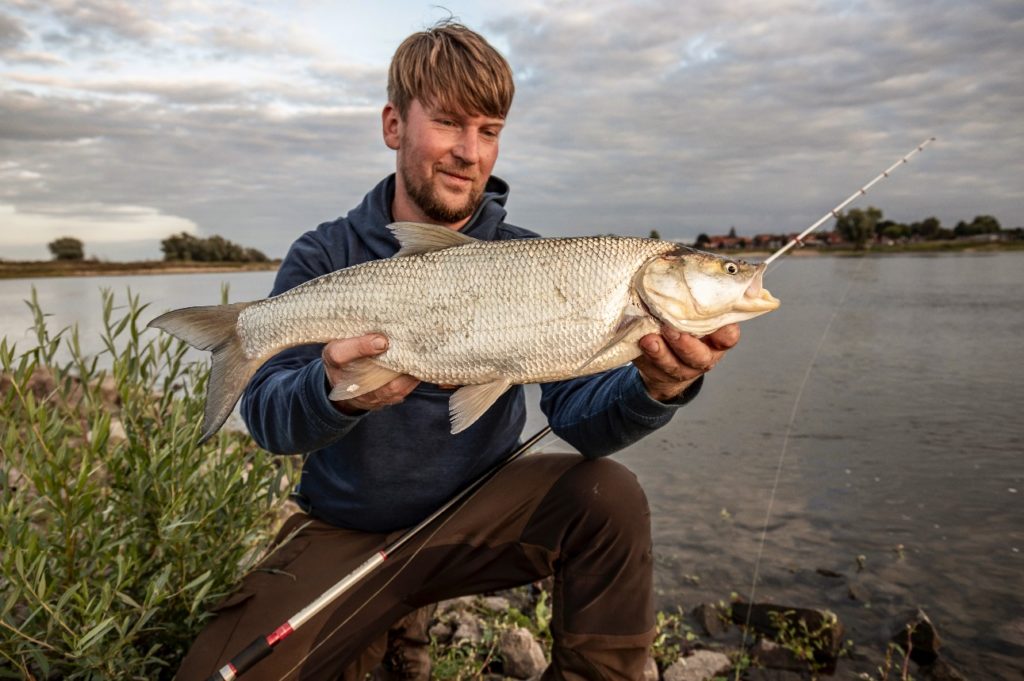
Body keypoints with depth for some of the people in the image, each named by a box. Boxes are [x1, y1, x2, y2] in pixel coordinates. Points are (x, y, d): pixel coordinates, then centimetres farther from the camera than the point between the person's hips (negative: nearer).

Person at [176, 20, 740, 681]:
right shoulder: (324, 257, -7)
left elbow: (580, 414, -16)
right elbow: (266, 417, -15)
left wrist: (655, 388, -38)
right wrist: (332, 389, -39)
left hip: (479, 514, 0)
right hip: (348, 530, 1)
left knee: (609, 496, -25)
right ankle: (386, 627, 14)